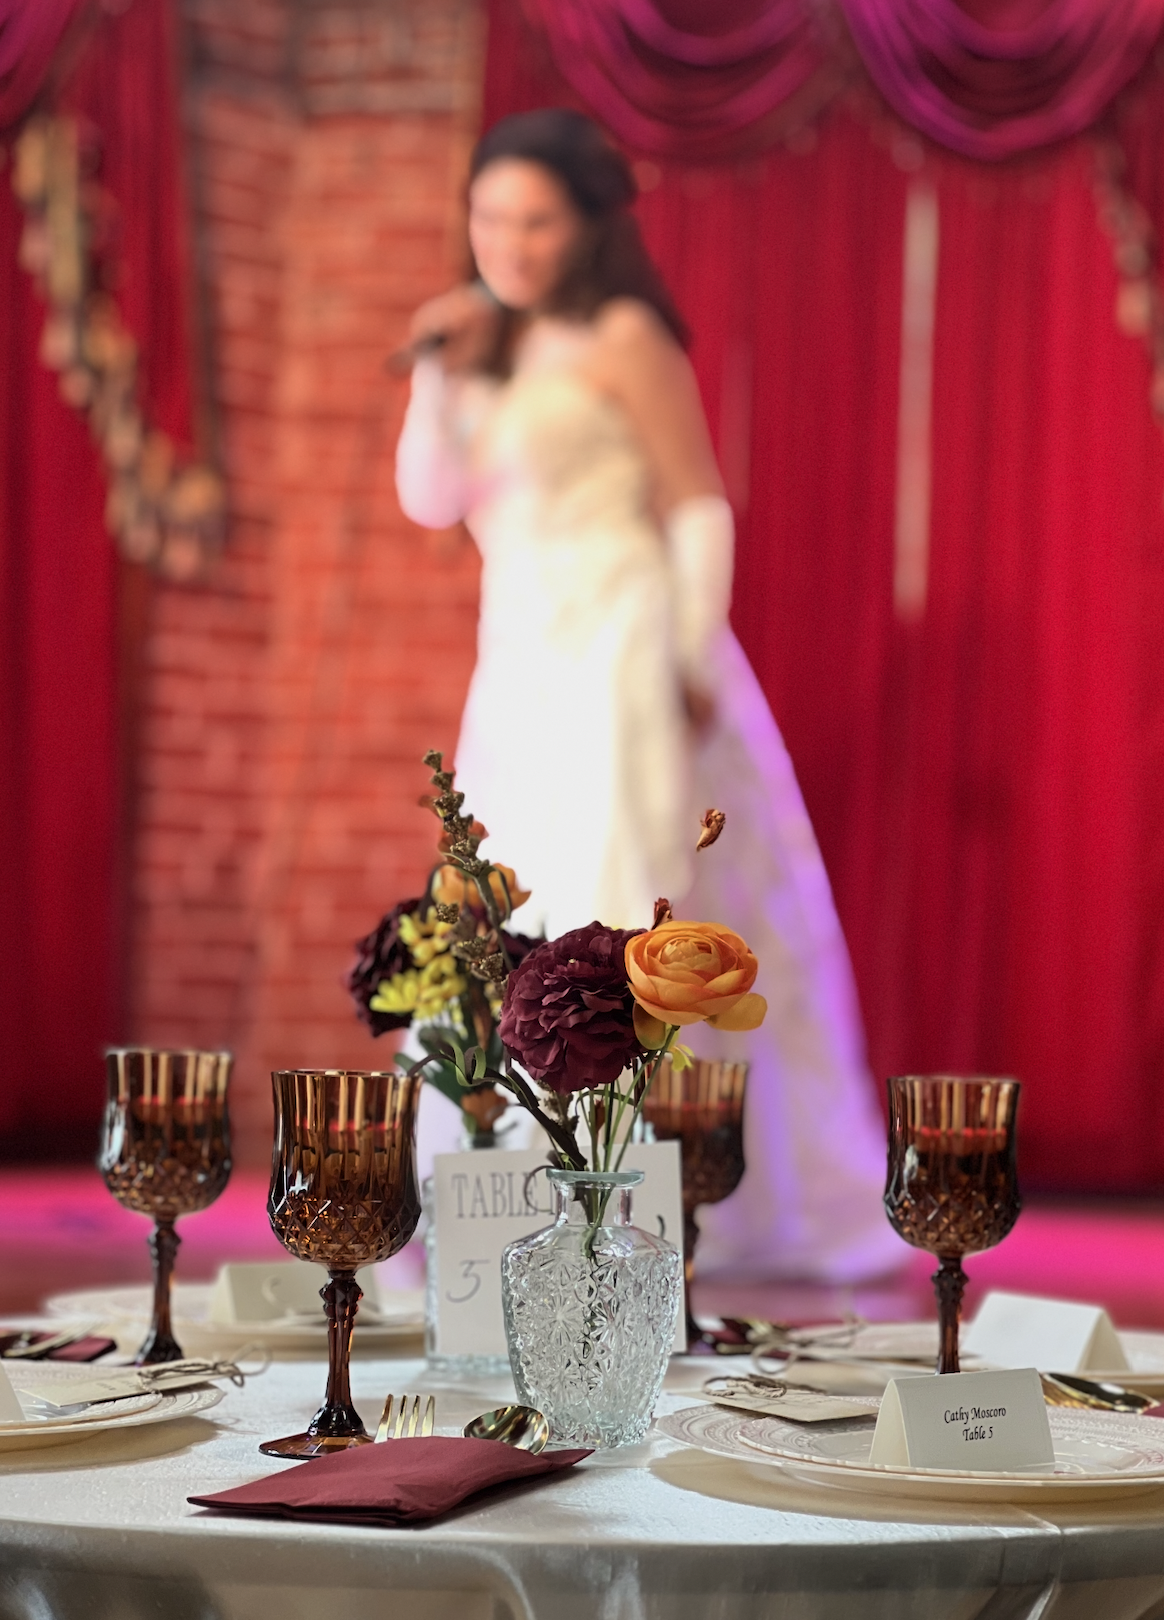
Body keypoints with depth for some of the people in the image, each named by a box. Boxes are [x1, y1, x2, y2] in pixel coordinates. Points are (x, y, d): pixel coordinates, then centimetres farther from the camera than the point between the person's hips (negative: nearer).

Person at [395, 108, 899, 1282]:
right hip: (523, 676, 8)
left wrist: (694, 667, -14)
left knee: (606, 912, -13)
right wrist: (440, 371, -5)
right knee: (507, 937, 10)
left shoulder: (623, 338, -5)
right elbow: (430, 499, 7)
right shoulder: (496, 351, 15)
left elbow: (699, 509, -8)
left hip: (620, 667, -8)